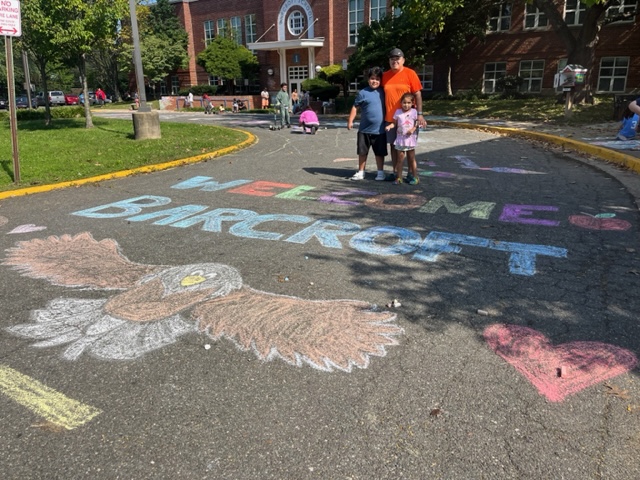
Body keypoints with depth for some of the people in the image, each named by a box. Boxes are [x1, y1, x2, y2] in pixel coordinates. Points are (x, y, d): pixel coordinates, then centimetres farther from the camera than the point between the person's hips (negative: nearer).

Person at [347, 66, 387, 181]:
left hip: (380, 130, 1)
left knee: (380, 152, 7)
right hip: (364, 129, -1)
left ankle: (380, 172, 19)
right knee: (362, 152, 9)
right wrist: (350, 121, -7)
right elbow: (355, 107, -1)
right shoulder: (363, 93, -4)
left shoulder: (383, 92, 4)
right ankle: (361, 172, 21)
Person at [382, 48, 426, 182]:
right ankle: (395, 172, 17)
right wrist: (383, 115, 10)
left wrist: (419, 114, -11)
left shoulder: (410, 74, -5)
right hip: (390, 118, 4)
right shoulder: (385, 76, 7)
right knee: (393, 145, 8)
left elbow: (418, 94, -6)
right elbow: (384, 96, 12)